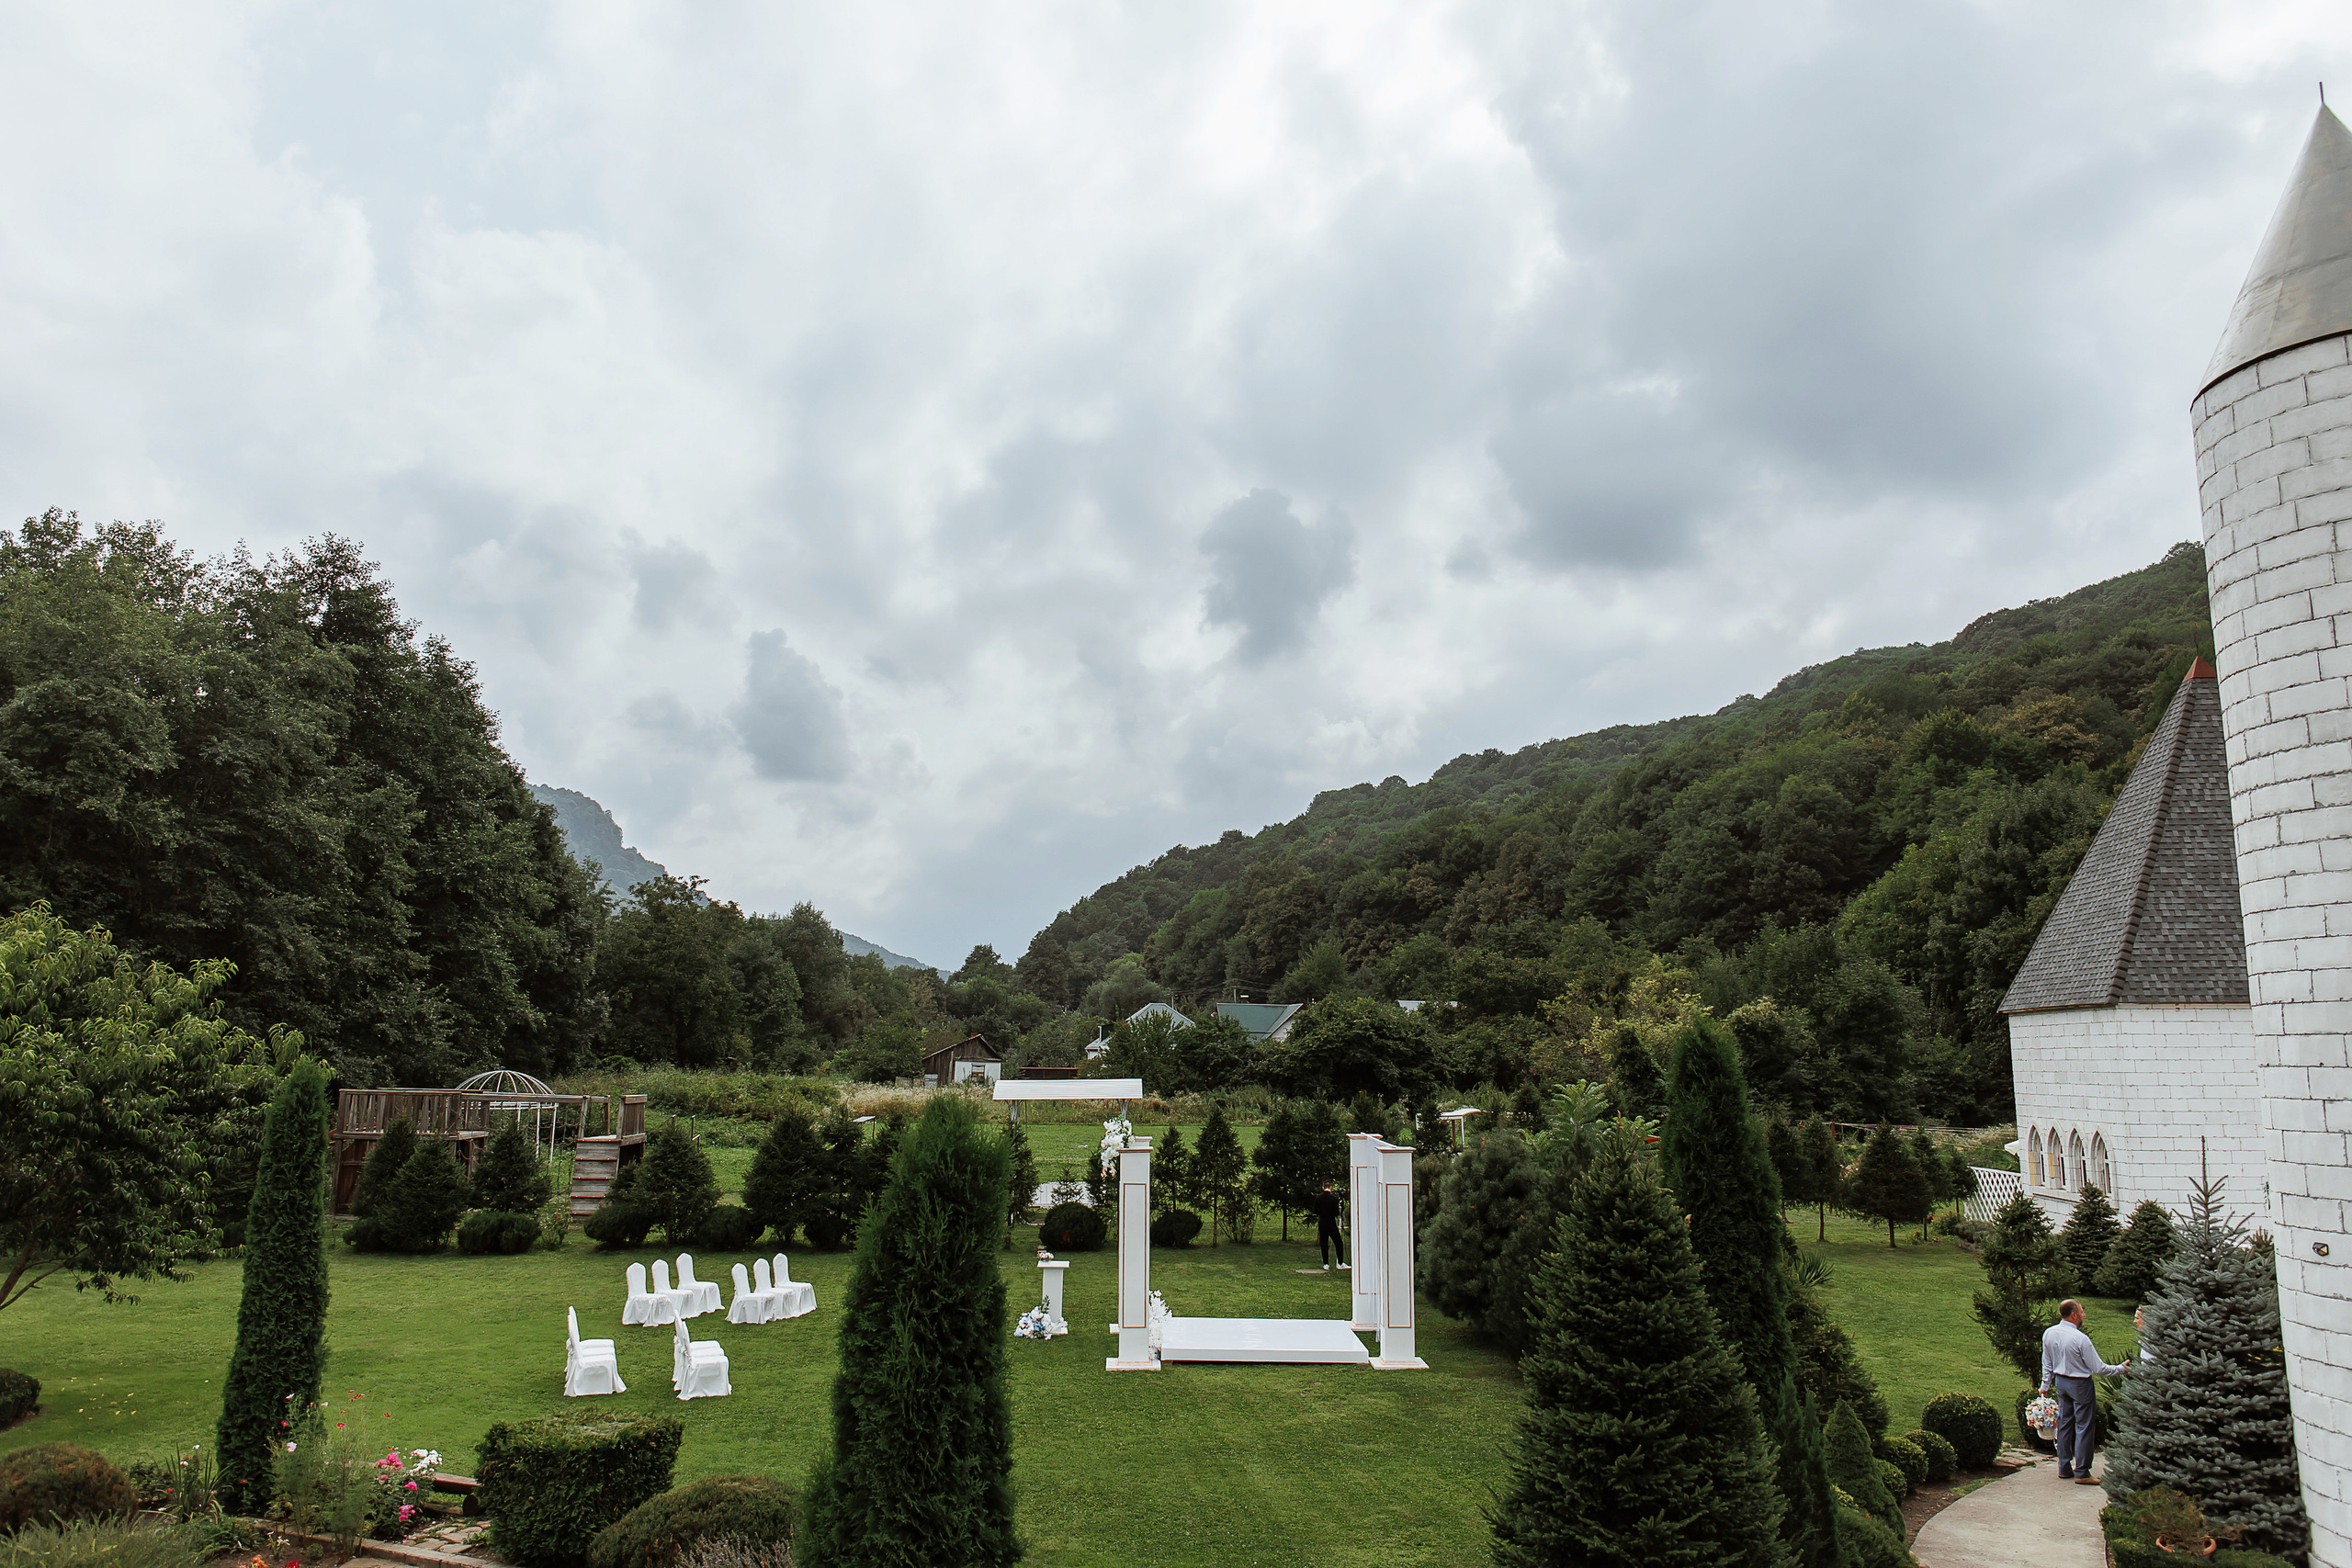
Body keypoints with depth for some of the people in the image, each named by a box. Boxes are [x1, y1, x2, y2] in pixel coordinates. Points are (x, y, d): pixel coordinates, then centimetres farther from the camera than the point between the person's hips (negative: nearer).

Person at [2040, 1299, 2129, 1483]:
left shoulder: (2048, 1333, -3)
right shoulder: (2080, 1339, -24)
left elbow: (2047, 1363, 9)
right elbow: (2099, 1369, -16)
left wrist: (2045, 1385, 19)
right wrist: (2121, 1369, -1)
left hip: (2061, 1381, 7)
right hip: (2080, 1385, -7)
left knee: (2064, 1423, 15)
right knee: (2084, 1426, 2)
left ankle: (2064, 1468, 22)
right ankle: (2081, 1473, 6)